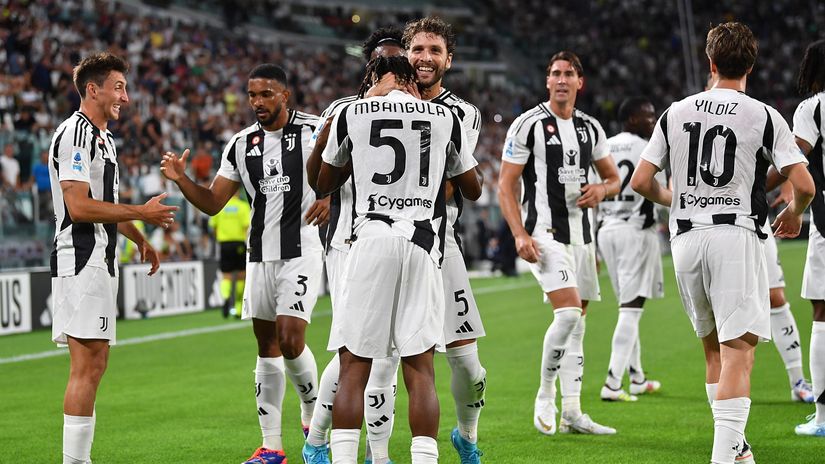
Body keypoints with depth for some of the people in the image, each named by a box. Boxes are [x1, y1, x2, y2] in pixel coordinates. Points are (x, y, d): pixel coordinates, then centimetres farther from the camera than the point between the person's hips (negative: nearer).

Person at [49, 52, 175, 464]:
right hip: (81, 262, -11)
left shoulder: (104, 138, 20)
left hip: (99, 262, 11)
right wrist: (141, 212, -16)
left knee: (94, 363, 10)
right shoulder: (75, 134, -12)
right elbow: (79, 207, -21)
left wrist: (139, 240, 33)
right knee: (87, 365, -13)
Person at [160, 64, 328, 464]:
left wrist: (331, 196, -18)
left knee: (289, 340, -15)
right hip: (260, 255, 5)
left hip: (301, 253, -5)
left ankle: (313, 413, 13)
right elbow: (213, 202, 8)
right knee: (267, 347, 6)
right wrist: (182, 180, -10)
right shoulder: (241, 145, 7)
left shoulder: (314, 131, -6)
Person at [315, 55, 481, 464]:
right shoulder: (445, 118, 13)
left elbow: (324, 183, 23)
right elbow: (473, 189, 26)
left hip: (371, 241, -1)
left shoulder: (352, 114, 9)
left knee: (353, 367, 1)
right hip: (422, 245, 1)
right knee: (420, 368, 1)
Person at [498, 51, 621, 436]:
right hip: (544, 232, -7)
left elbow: (613, 177, 21)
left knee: (576, 323, 7)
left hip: (580, 234, 7)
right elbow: (506, 185, -7)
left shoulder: (589, 128, 11)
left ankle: (571, 413, 12)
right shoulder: (528, 125, -6)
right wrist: (520, 235, -18)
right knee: (569, 312, -20)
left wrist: (601, 190, -3)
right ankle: (545, 396, -4)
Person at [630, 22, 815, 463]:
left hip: (685, 238, 4)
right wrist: (794, 212, 14)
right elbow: (804, 184, -8)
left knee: (713, 348, 17)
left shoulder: (676, 113, 8)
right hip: (735, 234, -4)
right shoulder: (764, 117, -2)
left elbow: (641, 181, 8)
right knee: (738, 349, -7)